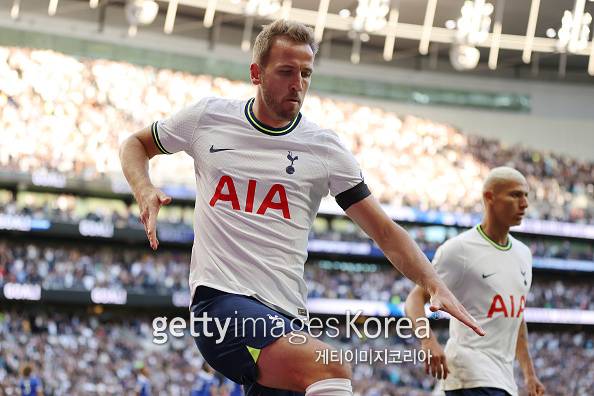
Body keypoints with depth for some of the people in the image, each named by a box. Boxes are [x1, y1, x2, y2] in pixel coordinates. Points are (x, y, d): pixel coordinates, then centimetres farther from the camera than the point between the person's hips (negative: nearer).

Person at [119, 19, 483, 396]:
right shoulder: (207, 117, 6)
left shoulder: (324, 146, 7)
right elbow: (136, 145, 22)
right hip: (219, 297, -3)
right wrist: (145, 191, 0)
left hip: (285, 314, 3)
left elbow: (384, 230, 7)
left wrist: (435, 284, -8)